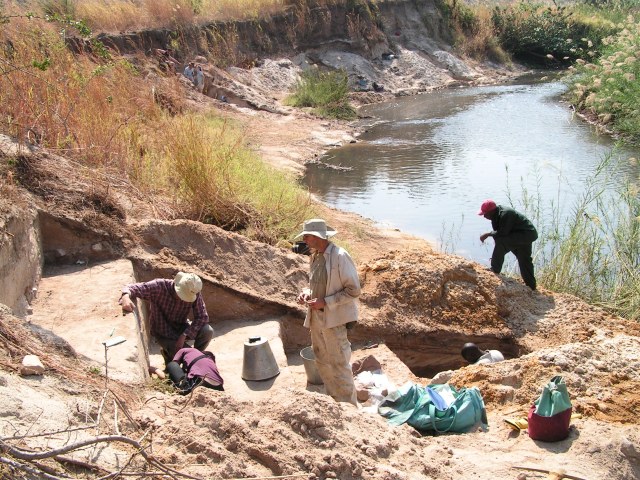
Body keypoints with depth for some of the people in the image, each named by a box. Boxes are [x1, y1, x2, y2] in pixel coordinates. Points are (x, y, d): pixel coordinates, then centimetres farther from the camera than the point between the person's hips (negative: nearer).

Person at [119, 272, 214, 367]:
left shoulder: (194, 293, -20)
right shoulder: (159, 286, -27)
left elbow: (202, 317, -20)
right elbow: (133, 288, -27)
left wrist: (184, 335, -30)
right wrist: (126, 297, -52)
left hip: (181, 327, 3)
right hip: (163, 332, -3)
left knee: (208, 331, -23)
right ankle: (167, 353, 15)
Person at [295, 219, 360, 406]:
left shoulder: (339, 257, -17)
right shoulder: (315, 256, 8)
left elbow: (354, 290, -16)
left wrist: (325, 302, -20)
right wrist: (307, 292, 1)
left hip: (334, 320, -8)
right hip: (316, 318, 8)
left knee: (339, 365, -1)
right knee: (322, 363, 17)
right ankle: (334, 402, 32)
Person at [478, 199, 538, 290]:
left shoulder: (505, 215, -27)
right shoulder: (497, 214, 4)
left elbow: (502, 233, -29)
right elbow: (498, 231, 11)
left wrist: (488, 234, -18)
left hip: (527, 234, -11)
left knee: (500, 241, -24)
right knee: (524, 261, 18)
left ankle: (494, 270, -16)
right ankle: (531, 285, 30)